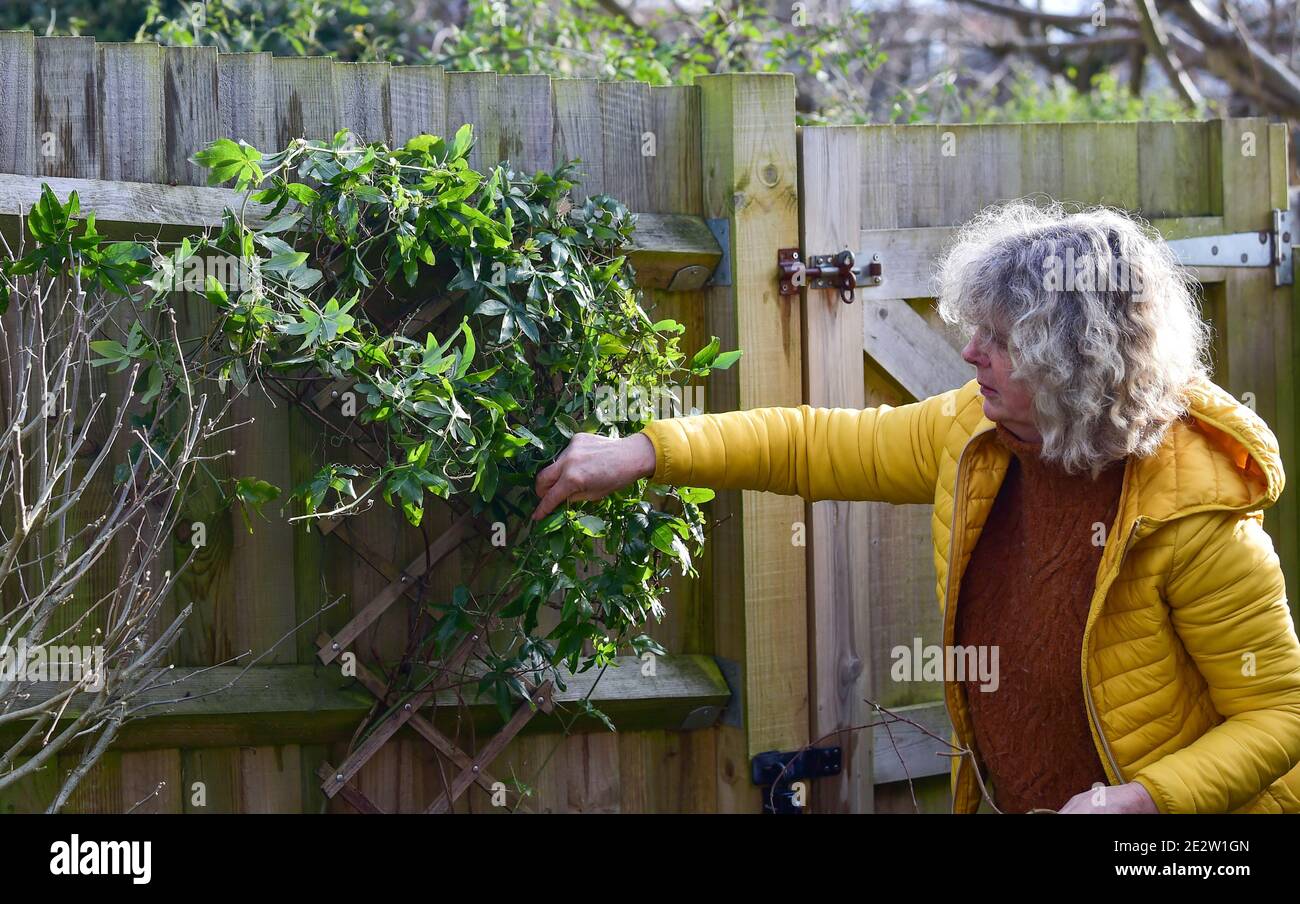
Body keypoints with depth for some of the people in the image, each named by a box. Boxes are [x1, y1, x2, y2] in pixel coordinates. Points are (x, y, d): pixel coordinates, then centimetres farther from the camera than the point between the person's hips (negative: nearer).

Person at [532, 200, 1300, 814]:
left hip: (1169, 811, -6)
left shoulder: (1193, 516, -26)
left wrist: (1136, 799, -32)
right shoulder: (974, 431, -8)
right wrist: (641, 453, -3)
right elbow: (815, 445, 4)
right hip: (1007, 797, 6)